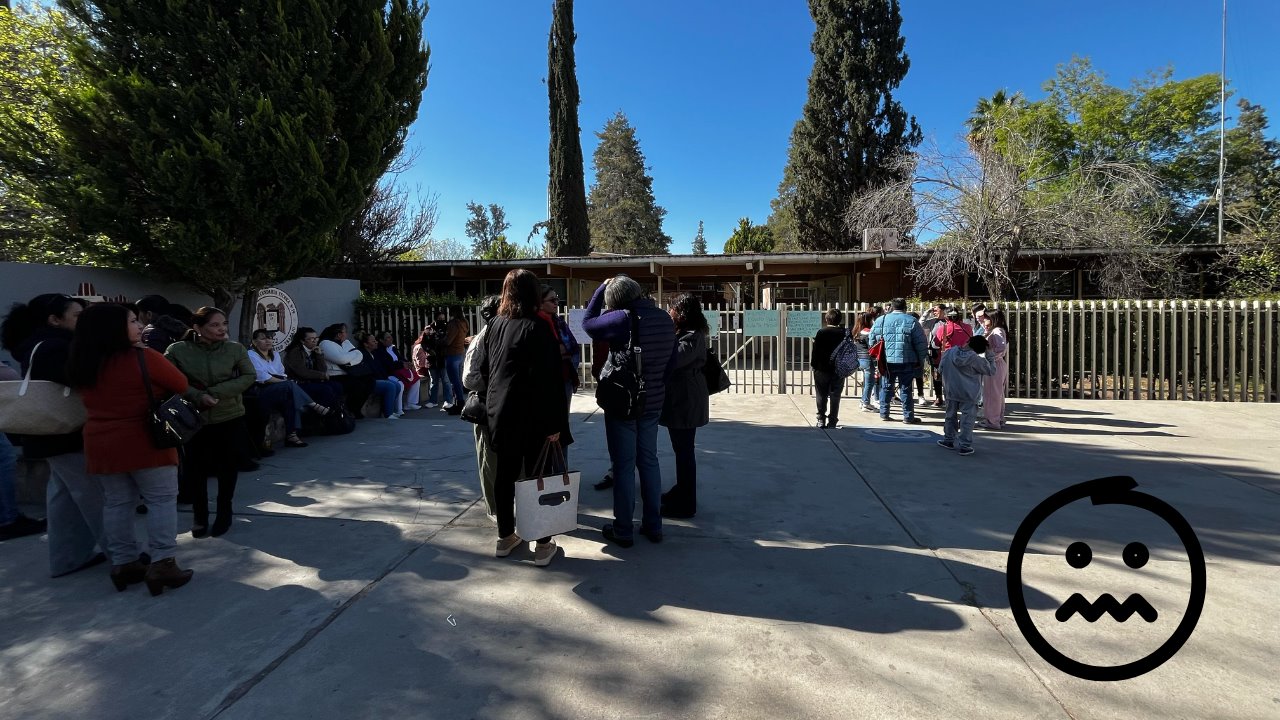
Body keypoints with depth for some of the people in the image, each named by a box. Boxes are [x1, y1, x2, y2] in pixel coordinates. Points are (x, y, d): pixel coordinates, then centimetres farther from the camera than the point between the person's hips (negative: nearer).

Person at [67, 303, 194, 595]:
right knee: (161, 500, 1)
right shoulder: (144, 357, -16)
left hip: (100, 444, 6)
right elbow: (181, 385, -6)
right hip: (145, 442, -6)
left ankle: (123, 562, 19)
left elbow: (93, 401, 21)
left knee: (117, 503, 13)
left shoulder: (83, 365, 4)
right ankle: (162, 563, -1)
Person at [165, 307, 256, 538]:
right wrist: (198, 396, -22)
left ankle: (224, 512, 29)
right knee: (194, 468, 8)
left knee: (228, 466, 10)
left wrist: (217, 392, -16)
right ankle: (199, 515, 28)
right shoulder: (177, 350, -9)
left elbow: (249, 376, -5)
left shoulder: (235, 348, -7)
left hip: (230, 417, 0)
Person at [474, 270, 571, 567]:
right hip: (532, 415, -6)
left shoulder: (495, 325, 5)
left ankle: (505, 537, 25)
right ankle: (543, 545, 9)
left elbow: (483, 368, 11)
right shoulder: (537, 327, -14)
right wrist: (555, 422, -16)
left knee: (505, 474, 13)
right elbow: (549, 378, -18)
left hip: (500, 412, 6)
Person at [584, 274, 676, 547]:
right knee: (649, 461, 16)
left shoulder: (623, 318, -19)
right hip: (653, 403, 6)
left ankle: (623, 530, 14)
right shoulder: (666, 319, 2)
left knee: (624, 466, 4)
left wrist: (601, 288, 5)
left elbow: (588, 322, -3)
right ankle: (653, 525, 24)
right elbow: (671, 361, 9)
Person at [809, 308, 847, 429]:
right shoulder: (843, 333, -1)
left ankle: (821, 420, 3)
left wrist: (813, 365, -1)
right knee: (835, 397, 7)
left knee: (821, 396, 6)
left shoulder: (821, 332, -7)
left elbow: (816, 350, -7)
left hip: (822, 369, -1)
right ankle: (832, 421, 7)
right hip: (839, 369, 2)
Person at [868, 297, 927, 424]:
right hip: (906, 362, -2)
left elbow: (872, 341, 9)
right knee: (905, 389, 5)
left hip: (886, 362, 2)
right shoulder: (911, 321, -3)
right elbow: (921, 344, -4)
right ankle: (908, 416, 10)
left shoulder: (880, 320, 6)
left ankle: (884, 414, 18)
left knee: (886, 388, 13)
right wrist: (921, 361, 5)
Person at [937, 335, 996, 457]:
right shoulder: (975, 358, -18)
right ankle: (964, 446, 2)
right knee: (967, 419, 2)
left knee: (951, 415, 18)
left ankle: (949, 439, 28)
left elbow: (941, 366, 6)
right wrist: (989, 356, 3)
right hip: (969, 394, -4)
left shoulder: (950, 352, -6)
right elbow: (990, 370, -6)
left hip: (951, 392, 4)